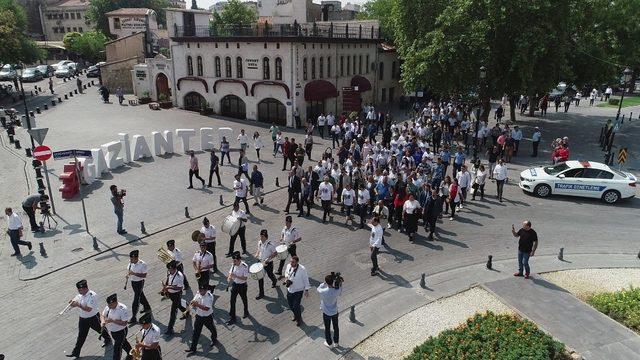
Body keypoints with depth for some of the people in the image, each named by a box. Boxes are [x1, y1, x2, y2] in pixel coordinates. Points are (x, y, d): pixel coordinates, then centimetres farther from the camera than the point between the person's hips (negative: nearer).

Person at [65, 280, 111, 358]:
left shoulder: (92, 296, -29)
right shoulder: (80, 294, -5)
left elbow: (88, 309, -32)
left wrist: (78, 305, -33)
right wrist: (73, 301, -17)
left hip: (93, 318, -6)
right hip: (83, 318, 6)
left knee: (100, 329, 18)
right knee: (81, 335, 11)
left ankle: (107, 339, 45)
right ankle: (76, 352, 19)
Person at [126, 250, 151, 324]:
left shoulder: (142, 264, -24)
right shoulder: (131, 263, -5)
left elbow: (144, 275, -23)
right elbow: (128, 269, 11)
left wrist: (134, 273, -32)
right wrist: (128, 273, -12)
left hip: (139, 283, -7)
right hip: (133, 282, 7)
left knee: (136, 300, -6)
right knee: (140, 295, 25)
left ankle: (133, 318, 0)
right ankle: (147, 307, 48)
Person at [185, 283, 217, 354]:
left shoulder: (209, 296, -27)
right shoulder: (198, 294, -8)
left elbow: (207, 308, -34)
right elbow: (193, 302, -2)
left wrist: (197, 304, -41)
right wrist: (193, 302, -26)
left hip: (207, 317, -4)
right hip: (198, 316, 4)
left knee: (212, 329, 21)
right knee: (196, 332, 8)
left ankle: (214, 339, 50)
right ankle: (192, 348, 18)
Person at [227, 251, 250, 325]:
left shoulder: (245, 266, -24)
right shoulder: (234, 265, -7)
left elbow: (245, 278, -24)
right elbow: (230, 272, 4)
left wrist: (235, 276, -33)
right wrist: (229, 277, -19)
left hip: (242, 286, -4)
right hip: (234, 284, 4)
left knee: (244, 300, 18)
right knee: (232, 301, 3)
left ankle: (246, 312, 45)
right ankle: (232, 318, 13)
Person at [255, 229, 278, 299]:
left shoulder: (270, 244, -23)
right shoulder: (259, 242, -4)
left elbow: (275, 253, -17)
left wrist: (268, 258, -27)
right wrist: (257, 254, -6)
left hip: (268, 263, -5)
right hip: (261, 262, 5)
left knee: (270, 275, 18)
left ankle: (274, 281, 56)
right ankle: (261, 293, 16)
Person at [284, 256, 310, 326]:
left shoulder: (302, 269, -26)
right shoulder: (288, 266, -10)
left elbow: (306, 280, -13)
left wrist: (306, 290, -8)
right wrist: (286, 278, -9)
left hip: (298, 291, -5)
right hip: (289, 289, 6)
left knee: (296, 306, -2)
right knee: (290, 305, 19)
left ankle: (299, 319, 28)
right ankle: (295, 315, 49)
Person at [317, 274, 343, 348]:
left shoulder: (323, 292, -32)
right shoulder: (337, 290, -24)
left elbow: (318, 289, -8)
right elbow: (340, 293, 1)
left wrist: (325, 283, -16)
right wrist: (340, 284, -7)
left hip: (326, 313, -2)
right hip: (335, 312, 2)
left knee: (327, 328, 19)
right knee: (336, 327, 23)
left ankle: (329, 343, 37)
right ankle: (336, 342, 41)